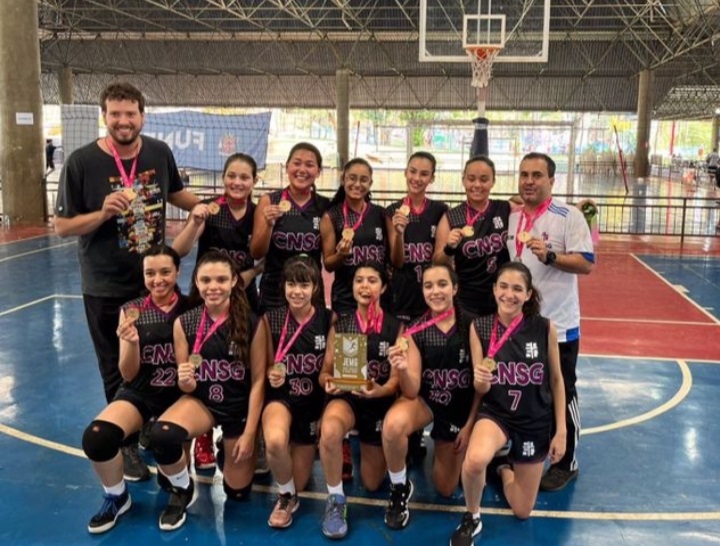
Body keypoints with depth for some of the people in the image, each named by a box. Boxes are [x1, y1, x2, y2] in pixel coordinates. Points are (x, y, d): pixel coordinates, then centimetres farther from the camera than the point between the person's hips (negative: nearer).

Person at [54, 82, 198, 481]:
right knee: (118, 371, 11)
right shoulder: (82, 162, -14)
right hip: (106, 288, -3)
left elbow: (175, 194, 17)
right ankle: (126, 443, 28)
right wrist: (104, 213, -25)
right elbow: (62, 226, -10)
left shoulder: (160, 153, -3)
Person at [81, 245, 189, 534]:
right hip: (140, 393, 1)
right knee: (95, 437, -25)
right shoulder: (132, 310, -1)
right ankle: (116, 496, 5)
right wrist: (131, 342, -22)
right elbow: (128, 375, -3)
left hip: (179, 394, -1)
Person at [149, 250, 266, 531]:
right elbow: (187, 387, -3)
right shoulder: (184, 323, -10)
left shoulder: (252, 323, -15)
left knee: (237, 492, 9)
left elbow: (258, 380, -10)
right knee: (161, 436, -33)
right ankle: (183, 490, 0)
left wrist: (249, 434, -10)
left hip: (240, 406, 0)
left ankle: (229, 446, 42)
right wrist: (184, 381, -28)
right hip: (202, 401, 1)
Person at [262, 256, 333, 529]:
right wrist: (272, 375, -21)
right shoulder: (271, 318, -8)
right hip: (281, 397, -1)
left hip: (314, 400, 1)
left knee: (298, 483, 5)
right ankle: (286, 497, -3)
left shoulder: (328, 319, -8)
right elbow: (267, 367, 0)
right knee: (275, 442, -36)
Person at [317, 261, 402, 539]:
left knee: (372, 484, 13)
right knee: (329, 431, -39)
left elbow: (397, 377, -9)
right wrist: (329, 381, -25)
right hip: (345, 397, -1)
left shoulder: (396, 327, -3)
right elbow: (326, 370, 0)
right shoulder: (340, 326, 0)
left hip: (380, 403, 1)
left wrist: (380, 389, -31)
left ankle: (367, 447, 48)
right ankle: (336, 500, -14)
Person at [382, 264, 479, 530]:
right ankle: (399, 487, -8)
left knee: (445, 490, 9)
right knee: (392, 425, -37)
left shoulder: (471, 324, -14)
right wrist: (403, 370, -37)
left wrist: (469, 425, -6)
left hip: (461, 408, 1)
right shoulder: (415, 331, -13)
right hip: (425, 400, 0)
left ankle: (448, 451, 43)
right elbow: (412, 391, -16)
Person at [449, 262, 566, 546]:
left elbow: (556, 380, -2)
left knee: (522, 511, 10)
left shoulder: (545, 328, -14)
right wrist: (480, 380, -31)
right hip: (496, 413, -1)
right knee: (474, 460, -36)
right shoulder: (479, 327, -13)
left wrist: (561, 431, -1)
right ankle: (471, 519, -4)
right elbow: (481, 390, -7)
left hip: (536, 421, 1)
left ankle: (506, 468, 44)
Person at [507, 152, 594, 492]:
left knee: (561, 396, 6)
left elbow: (587, 263, -16)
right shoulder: (511, 218, 8)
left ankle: (566, 464, 22)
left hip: (557, 326, -5)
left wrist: (550, 256, -29)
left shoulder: (568, 216, -9)